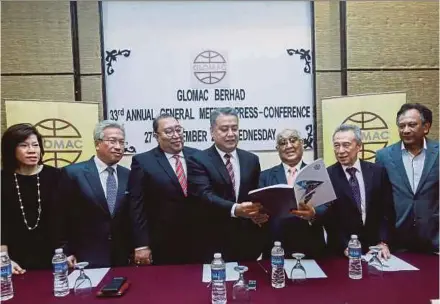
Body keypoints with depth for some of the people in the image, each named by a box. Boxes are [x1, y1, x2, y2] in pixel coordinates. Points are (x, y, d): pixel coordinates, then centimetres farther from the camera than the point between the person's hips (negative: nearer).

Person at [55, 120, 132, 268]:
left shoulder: (128, 176, 5)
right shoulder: (73, 173, -7)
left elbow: (132, 217, 10)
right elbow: (62, 218, -3)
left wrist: (135, 250, 7)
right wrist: (66, 252, -4)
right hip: (86, 259, -3)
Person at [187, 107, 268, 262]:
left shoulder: (251, 159, 8)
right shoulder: (198, 160, -6)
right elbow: (205, 195, -18)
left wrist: (260, 213, -10)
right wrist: (234, 209, -34)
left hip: (249, 241, 4)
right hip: (216, 242, -3)